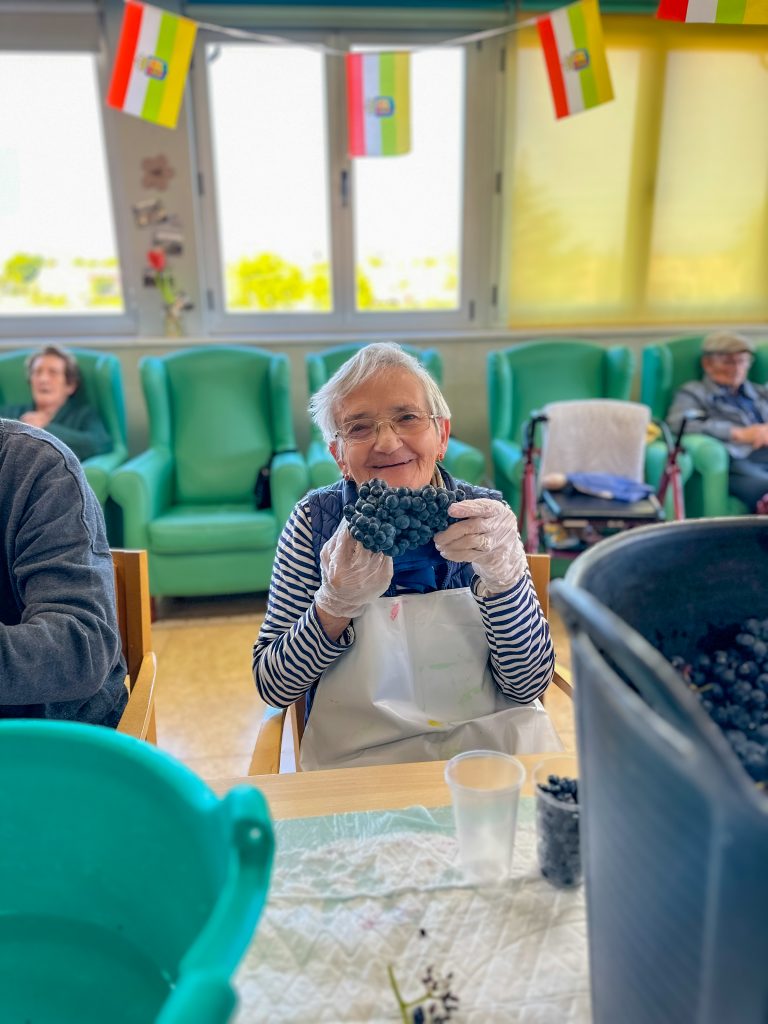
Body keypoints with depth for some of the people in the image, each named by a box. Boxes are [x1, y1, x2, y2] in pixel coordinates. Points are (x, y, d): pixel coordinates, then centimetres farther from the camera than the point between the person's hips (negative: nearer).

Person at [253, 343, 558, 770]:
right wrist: (336, 603, -24)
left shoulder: (484, 513, -6)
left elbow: (529, 685, -8)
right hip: (356, 761, 0)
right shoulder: (316, 519, -7)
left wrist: (503, 577, -25)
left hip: (491, 748, 1)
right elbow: (272, 686, -8)